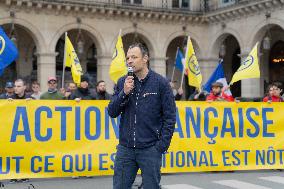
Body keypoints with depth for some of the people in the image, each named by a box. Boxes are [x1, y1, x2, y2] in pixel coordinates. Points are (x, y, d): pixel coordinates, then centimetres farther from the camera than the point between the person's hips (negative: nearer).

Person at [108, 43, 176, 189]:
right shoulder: (122, 82, 5)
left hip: (150, 149, -3)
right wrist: (124, 93, -12)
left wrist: (161, 146, -9)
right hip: (125, 148, 3)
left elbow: (170, 117, -4)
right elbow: (112, 112, 3)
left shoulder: (160, 83, -4)